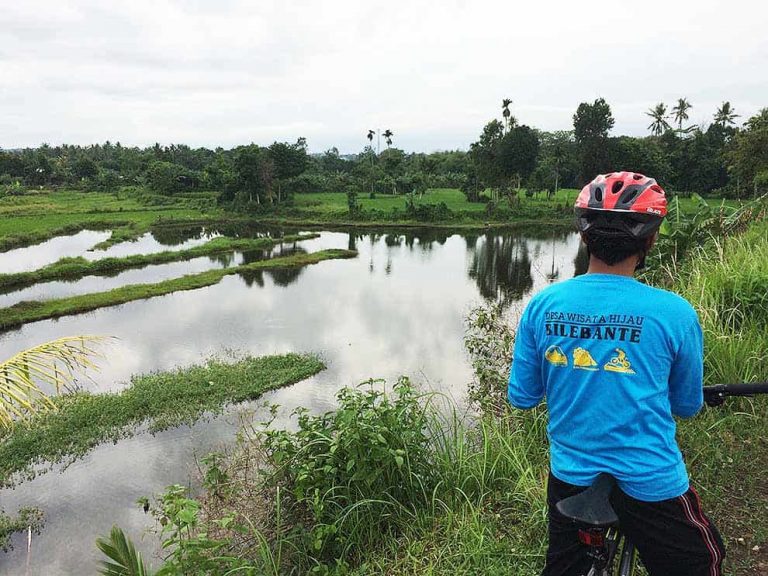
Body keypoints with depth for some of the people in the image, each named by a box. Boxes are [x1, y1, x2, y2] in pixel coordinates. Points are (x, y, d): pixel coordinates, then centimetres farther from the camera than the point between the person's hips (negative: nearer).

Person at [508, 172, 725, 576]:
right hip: (649, 482, -2)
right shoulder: (674, 313, -16)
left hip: (569, 476, 3)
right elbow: (687, 407, -1)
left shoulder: (542, 305, -11)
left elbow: (521, 397, -3)